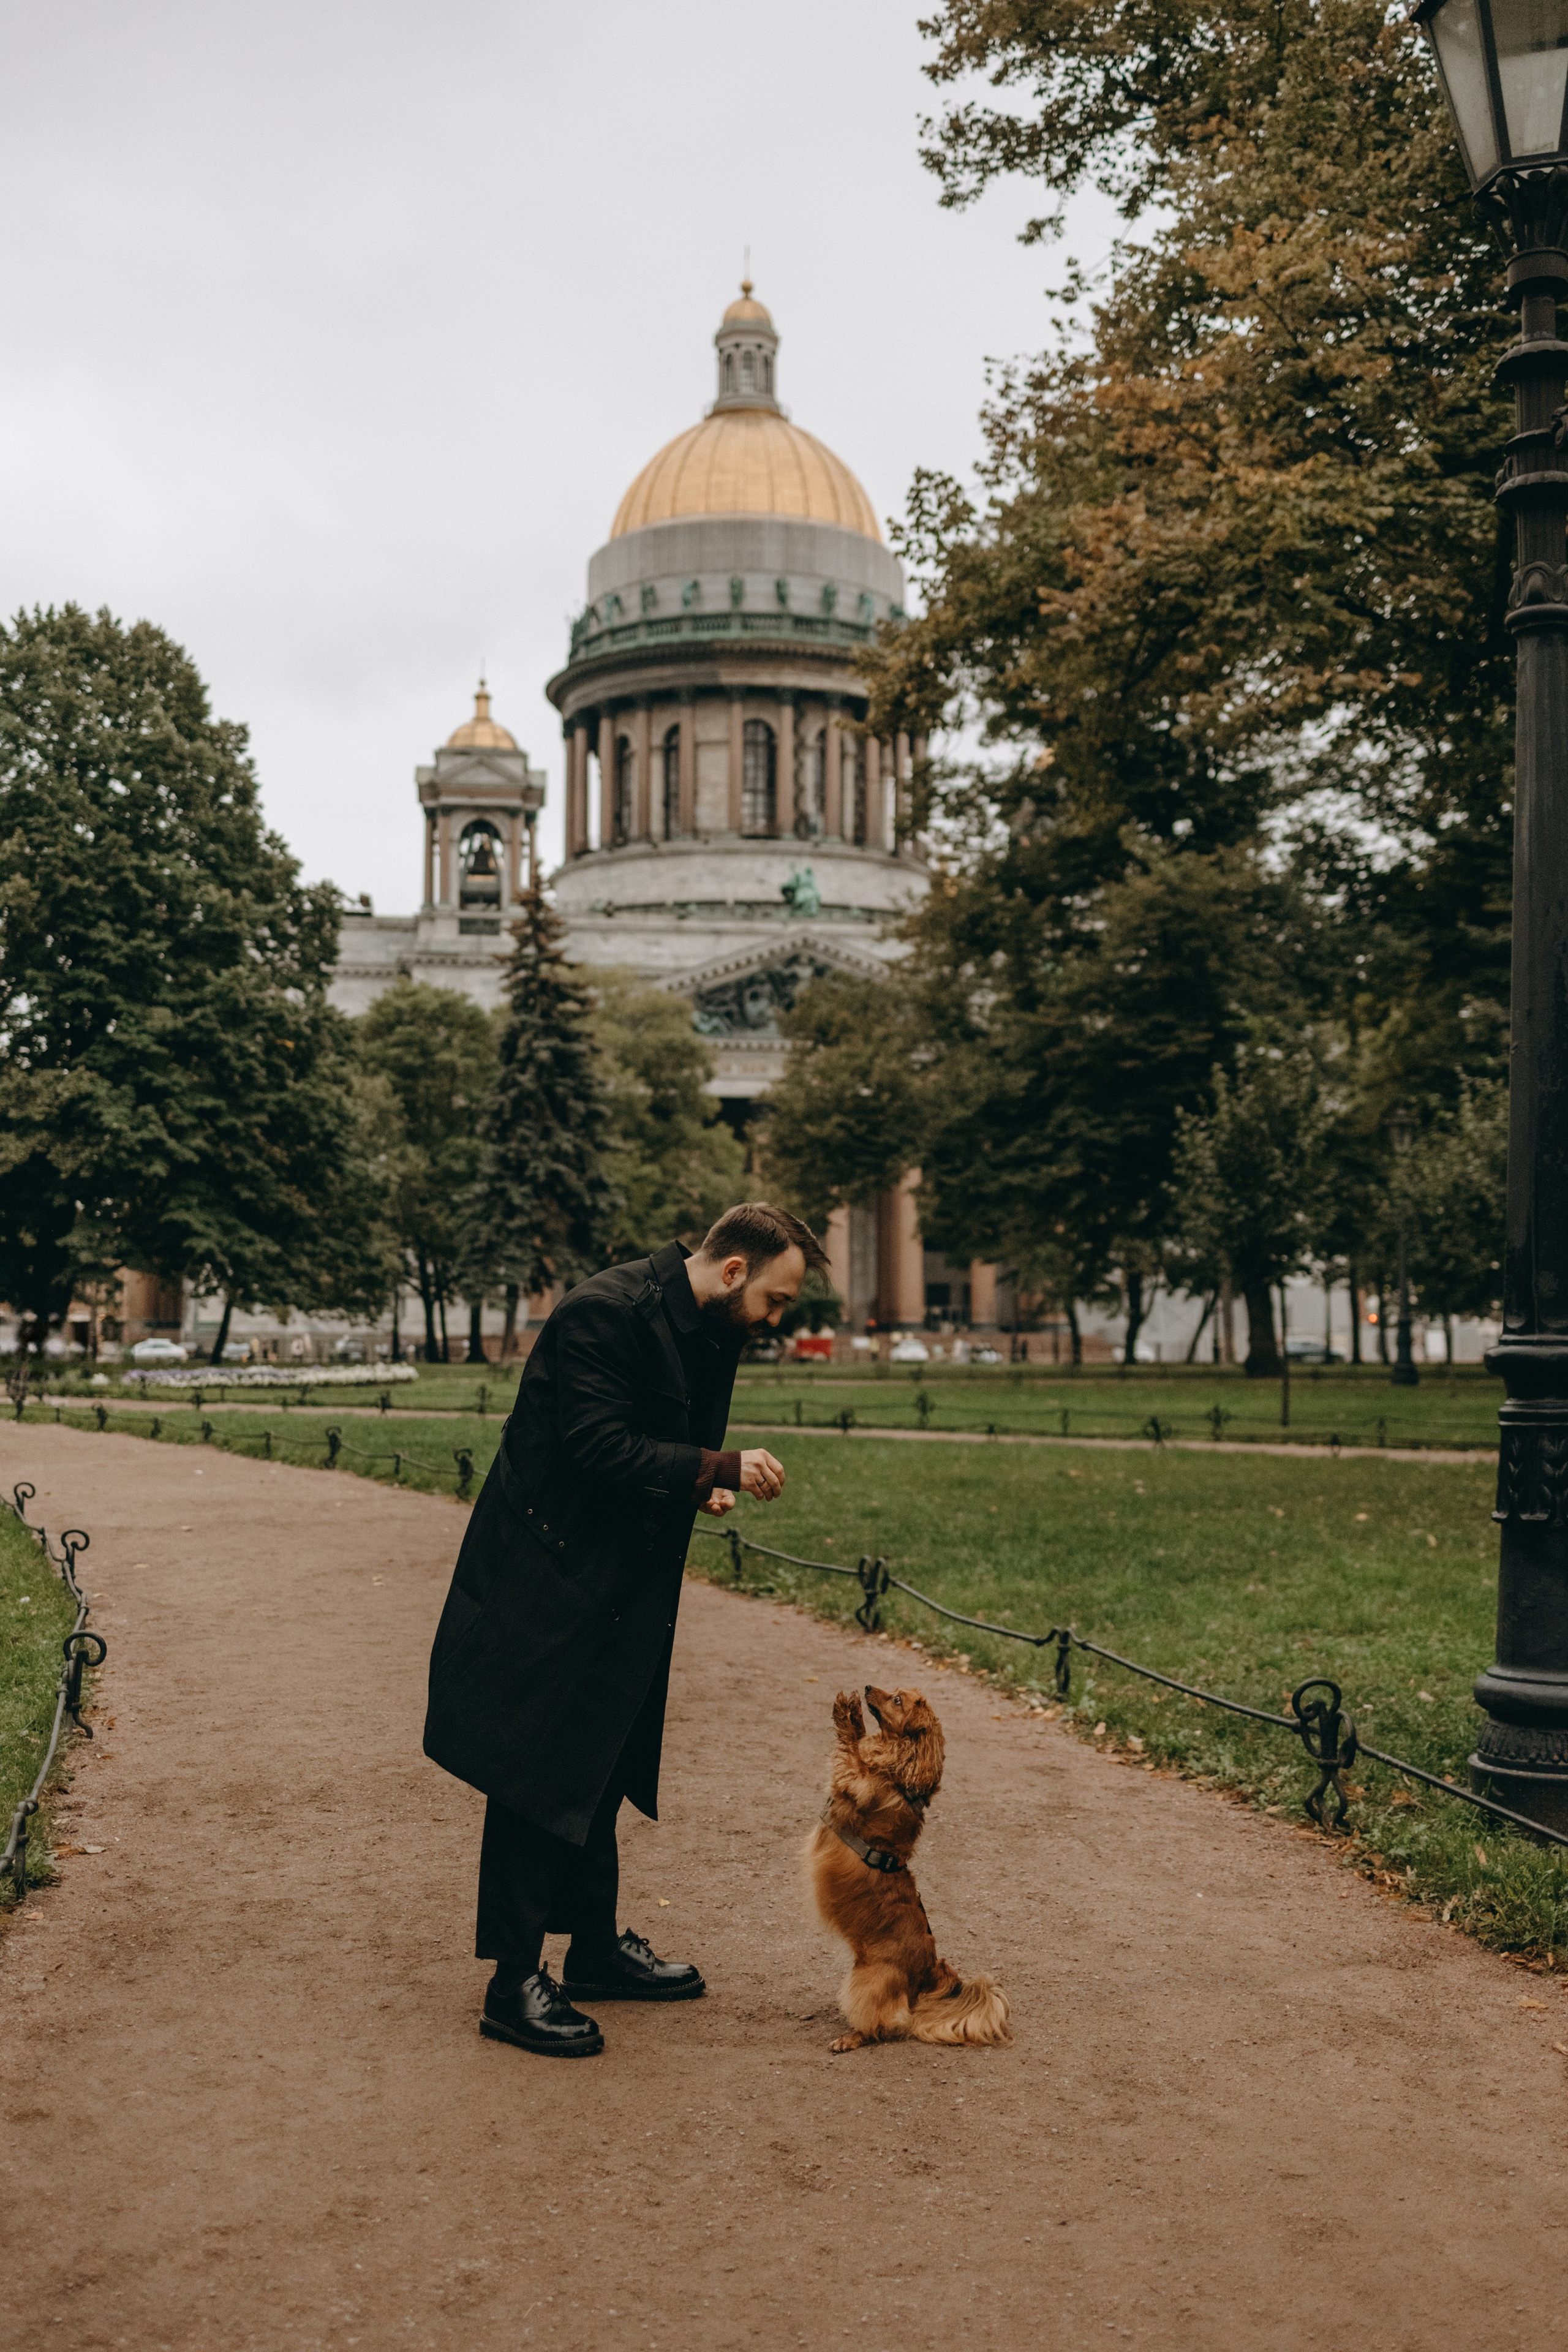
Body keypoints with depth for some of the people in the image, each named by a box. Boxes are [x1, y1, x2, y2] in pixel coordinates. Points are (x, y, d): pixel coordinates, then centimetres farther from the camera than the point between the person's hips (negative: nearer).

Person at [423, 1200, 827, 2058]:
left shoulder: (715, 1331, 7)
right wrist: (719, 1470, -24)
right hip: (546, 1578, -9)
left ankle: (596, 1946, 30)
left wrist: (704, 1486, -2)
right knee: (538, 1774, -4)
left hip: (620, 1589, 9)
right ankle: (515, 1982, 5)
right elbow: (598, 1449, -27)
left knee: (598, 1767, 18)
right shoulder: (604, 1312, -21)